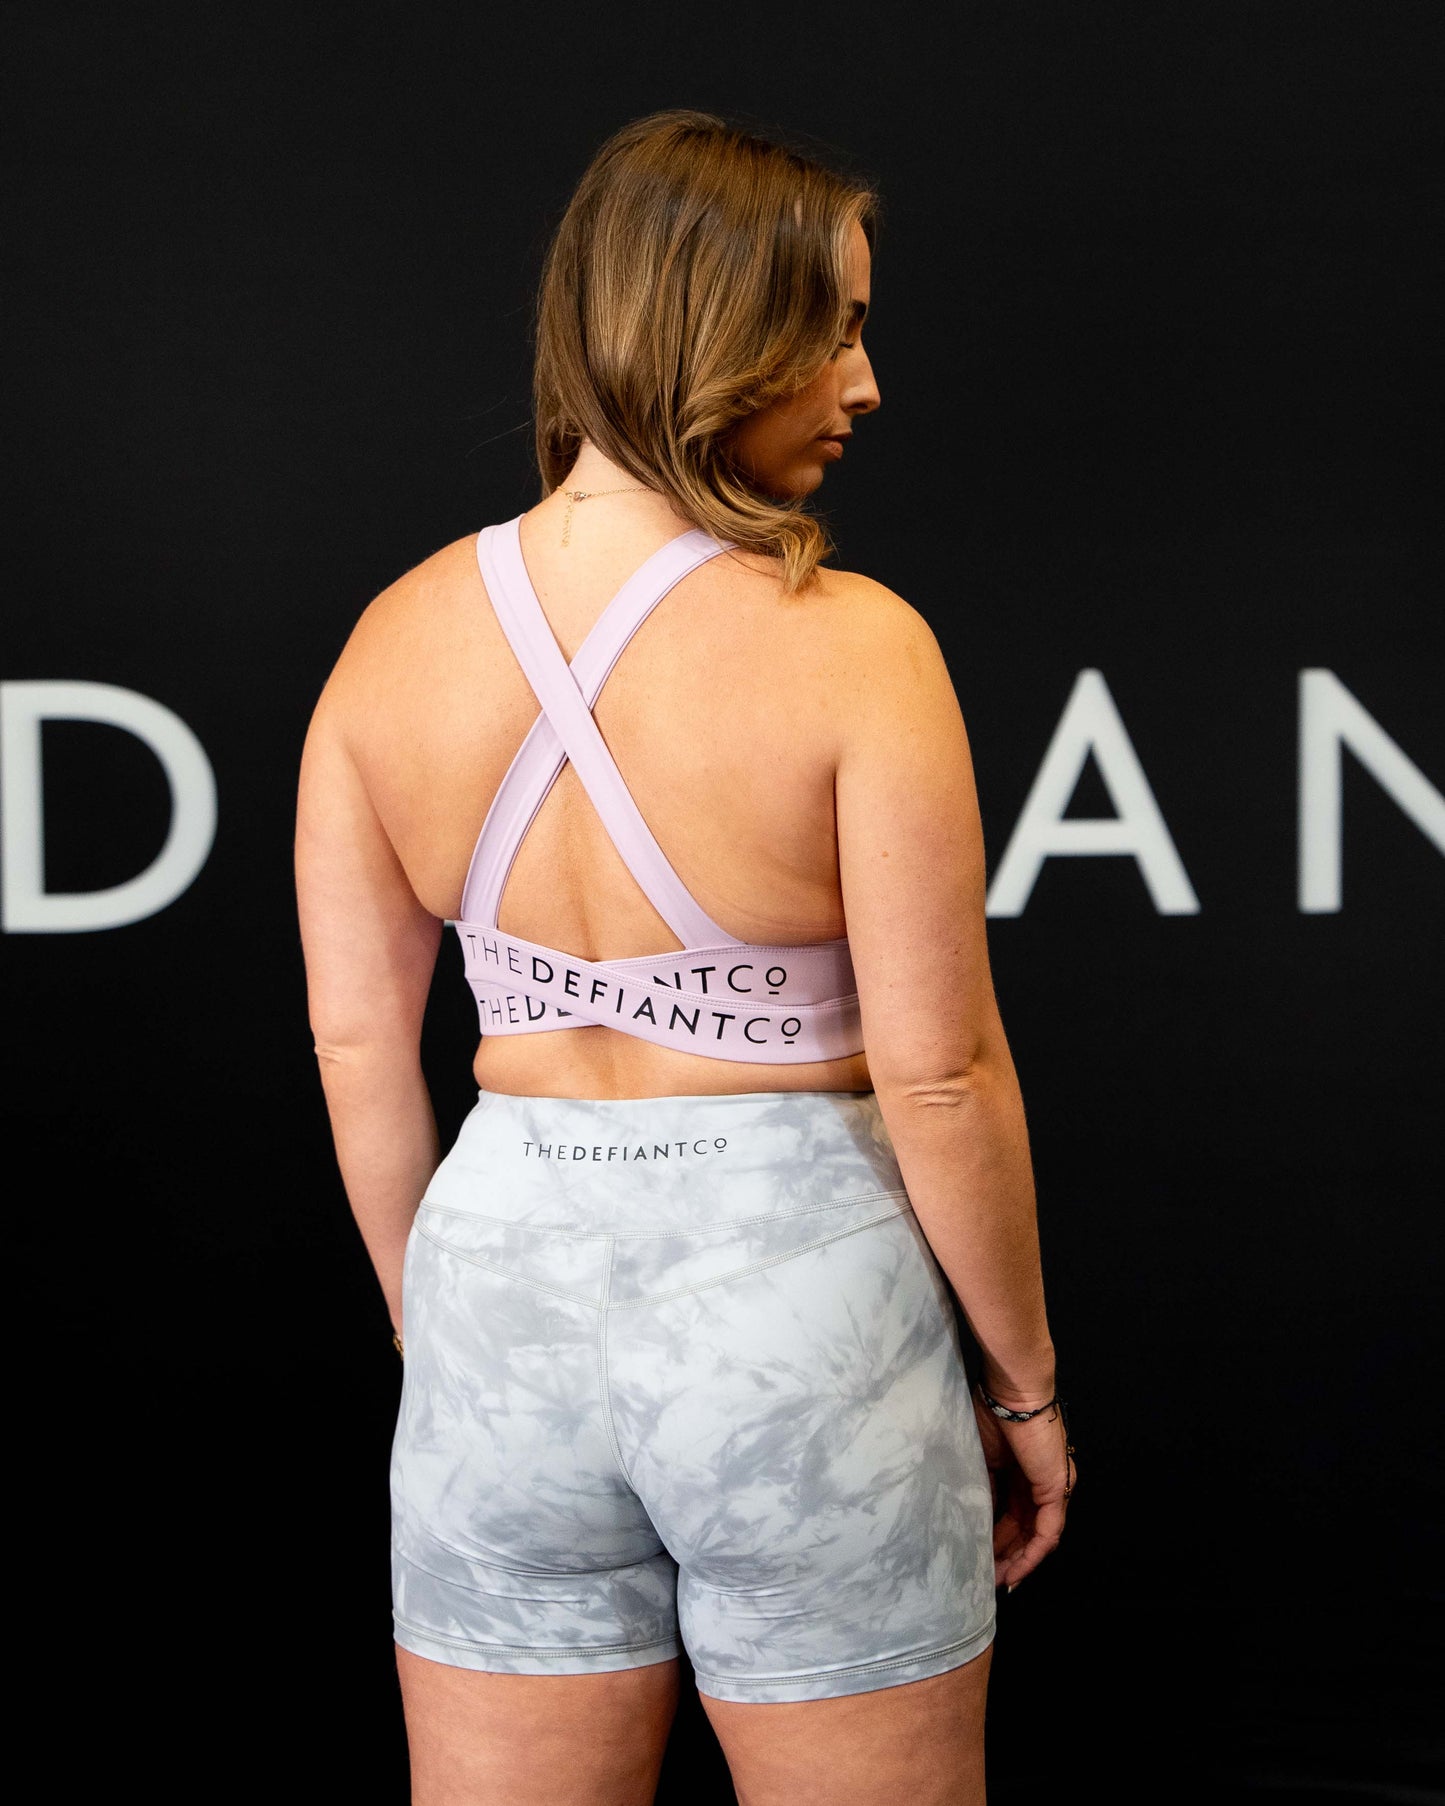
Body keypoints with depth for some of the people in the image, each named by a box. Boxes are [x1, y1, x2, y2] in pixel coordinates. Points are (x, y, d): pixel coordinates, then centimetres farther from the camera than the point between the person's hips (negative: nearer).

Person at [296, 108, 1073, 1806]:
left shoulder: (399, 633, -2)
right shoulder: (851, 645, -15)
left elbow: (357, 1046, 3)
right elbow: (938, 1075, -13)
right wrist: (1023, 1383, 1)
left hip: (505, 1263, 4)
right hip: (792, 1284, -4)